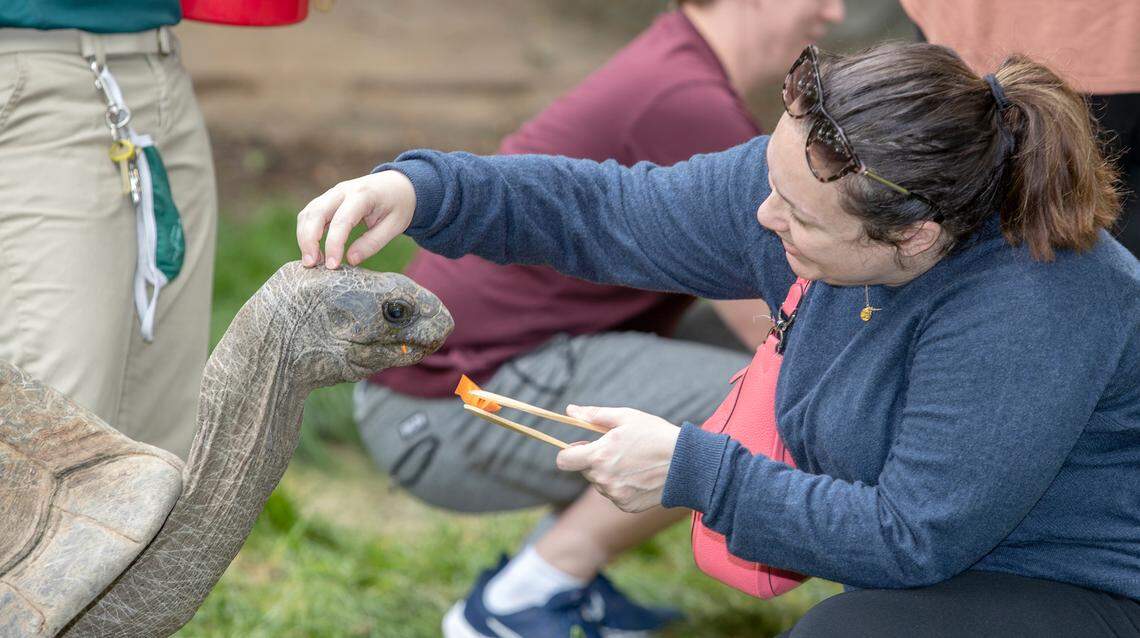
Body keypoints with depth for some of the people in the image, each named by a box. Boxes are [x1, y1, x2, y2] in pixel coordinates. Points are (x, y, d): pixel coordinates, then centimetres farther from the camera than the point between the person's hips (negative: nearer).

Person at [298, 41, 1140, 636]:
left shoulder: (1032, 308, -33)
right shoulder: (805, 180, -11)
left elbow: (912, 538, -28)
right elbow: (611, 212, 1)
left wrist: (693, 471, -22)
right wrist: (421, 188, -11)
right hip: (932, 546, 7)